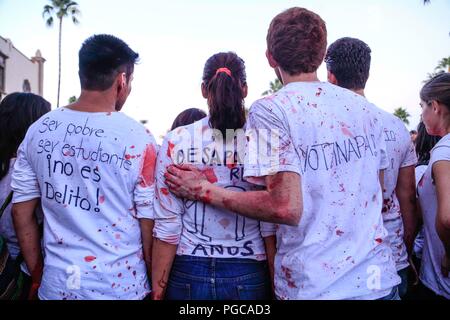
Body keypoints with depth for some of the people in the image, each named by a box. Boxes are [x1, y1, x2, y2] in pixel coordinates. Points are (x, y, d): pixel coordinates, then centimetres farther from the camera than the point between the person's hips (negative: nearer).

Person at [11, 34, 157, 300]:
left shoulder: (38, 130, -2)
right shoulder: (138, 138, -14)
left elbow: (21, 213, 2)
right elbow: (148, 223, -11)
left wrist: (38, 275, 13)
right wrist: (156, 283, 3)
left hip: (56, 284, 3)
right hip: (119, 286, -3)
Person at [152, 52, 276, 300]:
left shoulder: (176, 141, -8)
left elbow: (167, 226, -8)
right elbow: (270, 227, -8)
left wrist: (157, 290, 2)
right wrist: (277, 288, 3)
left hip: (189, 276, 1)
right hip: (249, 277, 0)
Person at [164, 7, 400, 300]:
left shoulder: (270, 111, -14)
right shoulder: (364, 107, 4)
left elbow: (286, 208, -21)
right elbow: (375, 193, 12)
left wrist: (205, 190, -10)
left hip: (314, 286, -4)